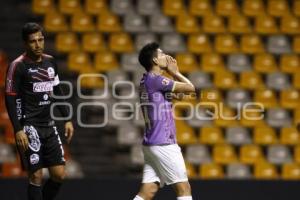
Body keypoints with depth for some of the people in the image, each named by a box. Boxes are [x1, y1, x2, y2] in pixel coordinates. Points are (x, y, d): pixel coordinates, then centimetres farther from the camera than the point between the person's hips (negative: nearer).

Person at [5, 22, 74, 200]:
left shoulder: (50, 62, 10)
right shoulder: (18, 66, -9)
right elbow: (10, 99, -10)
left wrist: (67, 119, 15)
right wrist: (18, 130, -17)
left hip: (49, 125, 6)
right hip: (29, 127, -6)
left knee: (59, 174, 4)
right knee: (36, 176, -6)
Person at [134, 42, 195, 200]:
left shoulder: (147, 80, 16)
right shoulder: (155, 79, -13)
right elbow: (190, 88, -12)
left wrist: (173, 72, 16)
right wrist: (175, 73, 1)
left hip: (151, 144, 9)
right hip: (163, 144, -9)